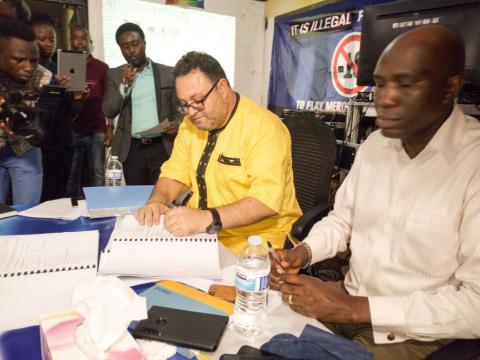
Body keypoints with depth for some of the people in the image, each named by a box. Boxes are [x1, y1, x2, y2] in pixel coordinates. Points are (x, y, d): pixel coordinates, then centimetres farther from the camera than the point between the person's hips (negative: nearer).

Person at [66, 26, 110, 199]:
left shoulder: (102, 67, 7)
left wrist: (110, 127, 0)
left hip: (96, 130, -1)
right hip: (71, 130, 1)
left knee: (97, 175, -1)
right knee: (72, 176, 0)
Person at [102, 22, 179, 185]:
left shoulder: (168, 73, 6)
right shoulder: (115, 75, 9)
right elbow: (108, 112, 0)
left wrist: (177, 124, -14)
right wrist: (124, 85, -13)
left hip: (162, 148, -1)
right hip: (131, 149, 2)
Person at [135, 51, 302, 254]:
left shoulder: (264, 128, -18)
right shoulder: (191, 123, 6)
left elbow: (266, 201, -27)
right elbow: (175, 174, 8)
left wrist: (207, 219, -37)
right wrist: (156, 201, -12)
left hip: (254, 240, -6)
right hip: (201, 230, 7)